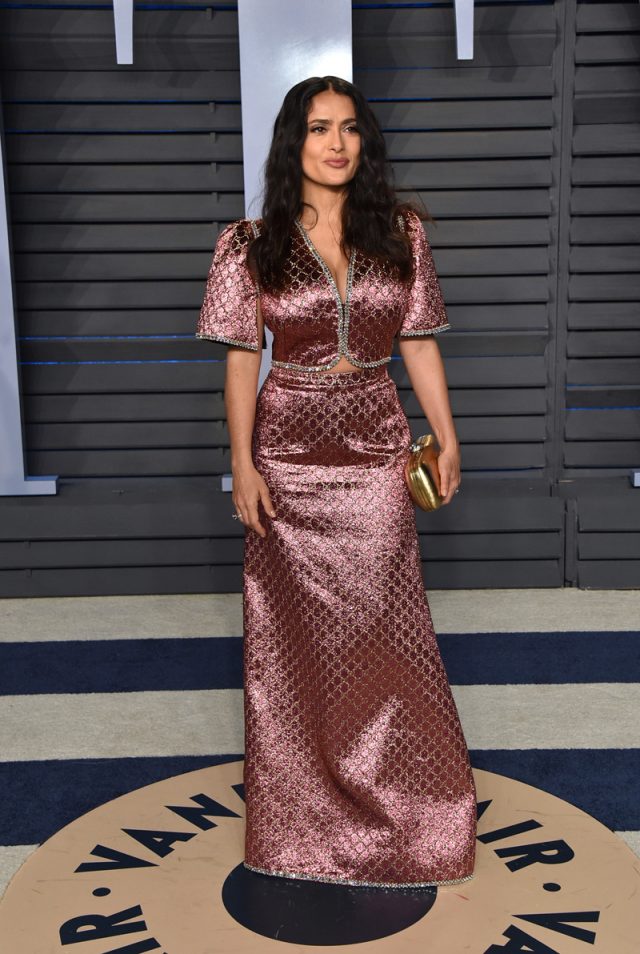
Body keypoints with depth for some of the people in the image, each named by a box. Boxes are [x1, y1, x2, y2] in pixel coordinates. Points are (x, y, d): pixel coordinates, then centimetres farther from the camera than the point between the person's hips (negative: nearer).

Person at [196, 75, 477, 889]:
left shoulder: (399, 234, 2)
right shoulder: (251, 245, -2)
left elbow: (420, 345, 6)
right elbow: (242, 360, -3)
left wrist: (447, 439, 3)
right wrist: (242, 464, -8)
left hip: (376, 455, 1)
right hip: (289, 458, -1)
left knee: (379, 629, 8)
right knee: (296, 636, 9)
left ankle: (399, 794, 29)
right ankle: (305, 804, 29)